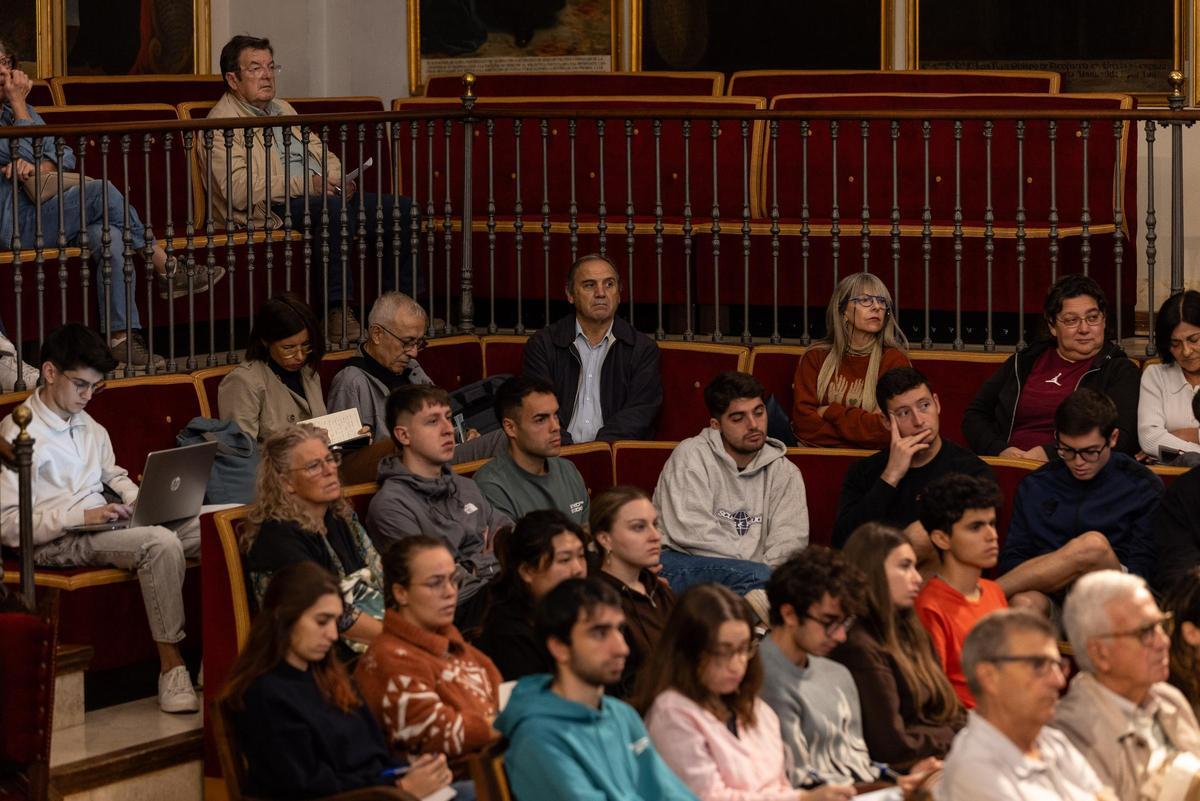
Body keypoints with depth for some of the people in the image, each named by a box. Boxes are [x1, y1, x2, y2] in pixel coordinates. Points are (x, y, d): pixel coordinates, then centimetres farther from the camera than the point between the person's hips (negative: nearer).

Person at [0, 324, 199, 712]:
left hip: (105, 522, 8)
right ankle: (171, 663, -26)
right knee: (161, 543, -33)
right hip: (57, 542, -8)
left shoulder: (88, 426, 16)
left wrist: (139, 500, 7)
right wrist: (81, 515, -21)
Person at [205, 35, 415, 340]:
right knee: (333, 208, -39)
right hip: (273, 208, -9)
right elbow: (239, 191, -17)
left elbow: (322, 152, 28)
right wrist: (305, 185, -20)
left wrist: (338, 180, 3)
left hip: (321, 193, 9)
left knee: (401, 209, -6)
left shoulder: (282, 108, 25)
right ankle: (337, 312, -37)